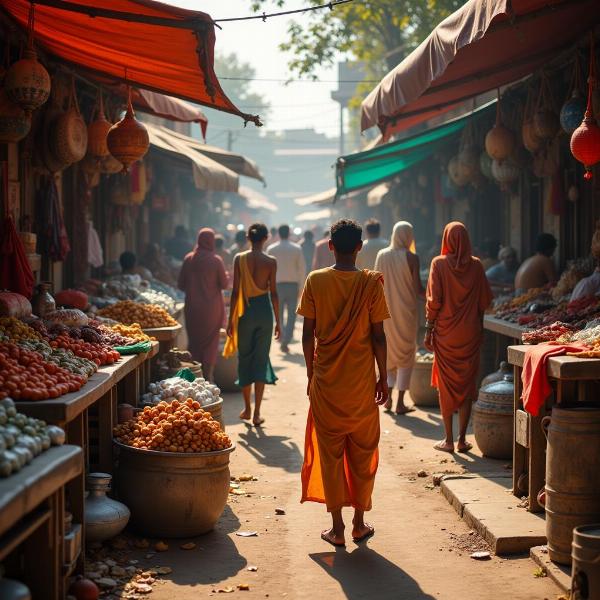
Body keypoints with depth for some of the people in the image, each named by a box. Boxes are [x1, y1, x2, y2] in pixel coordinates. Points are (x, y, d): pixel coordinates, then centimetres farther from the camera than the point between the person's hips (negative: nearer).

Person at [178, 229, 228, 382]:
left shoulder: (188, 259, -2)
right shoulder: (216, 260, -11)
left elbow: (181, 285, 2)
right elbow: (224, 284, -5)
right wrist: (225, 275, 15)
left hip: (193, 308, 2)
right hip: (212, 308, -2)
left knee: (194, 342, 13)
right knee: (210, 343, 9)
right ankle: (207, 377, 9)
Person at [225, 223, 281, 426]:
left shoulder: (239, 259, -4)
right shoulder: (270, 262, -5)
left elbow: (235, 291, -4)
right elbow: (273, 293, -3)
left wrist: (231, 319, 2)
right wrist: (278, 321, 5)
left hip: (246, 311, 0)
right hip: (265, 310, 0)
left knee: (245, 358, 14)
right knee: (261, 359, 6)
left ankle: (247, 408, 22)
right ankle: (257, 413, 3)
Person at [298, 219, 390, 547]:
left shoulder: (315, 281, -4)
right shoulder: (371, 283, -6)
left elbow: (308, 333, -2)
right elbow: (377, 336, -5)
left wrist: (311, 374, 10)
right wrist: (383, 377, 6)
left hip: (326, 382, 0)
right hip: (361, 382, 0)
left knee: (330, 454, 7)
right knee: (362, 453, 13)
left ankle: (337, 527, 10)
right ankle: (359, 523, 20)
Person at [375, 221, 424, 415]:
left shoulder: (382, 255, -1)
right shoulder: (412, 257, -12)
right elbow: (418, 289, -12)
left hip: (386, 311, 4)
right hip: (406, 311, -4)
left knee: (389, 353, 18)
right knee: (406, 355, 6)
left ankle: (388, 396, 12)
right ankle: (400, 402, 4)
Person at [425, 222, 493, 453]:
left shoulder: (439, 264, -8)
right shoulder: (476, 265, -2)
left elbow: (433, 300, -10)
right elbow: (485, 300, 2)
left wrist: (429, 330, -4)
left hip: (445, 332, -2)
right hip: (470, 332, 2)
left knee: (446, 384, 7)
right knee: (467, 384, 9)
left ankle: (448, 440, 9)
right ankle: (462, 439, 10)